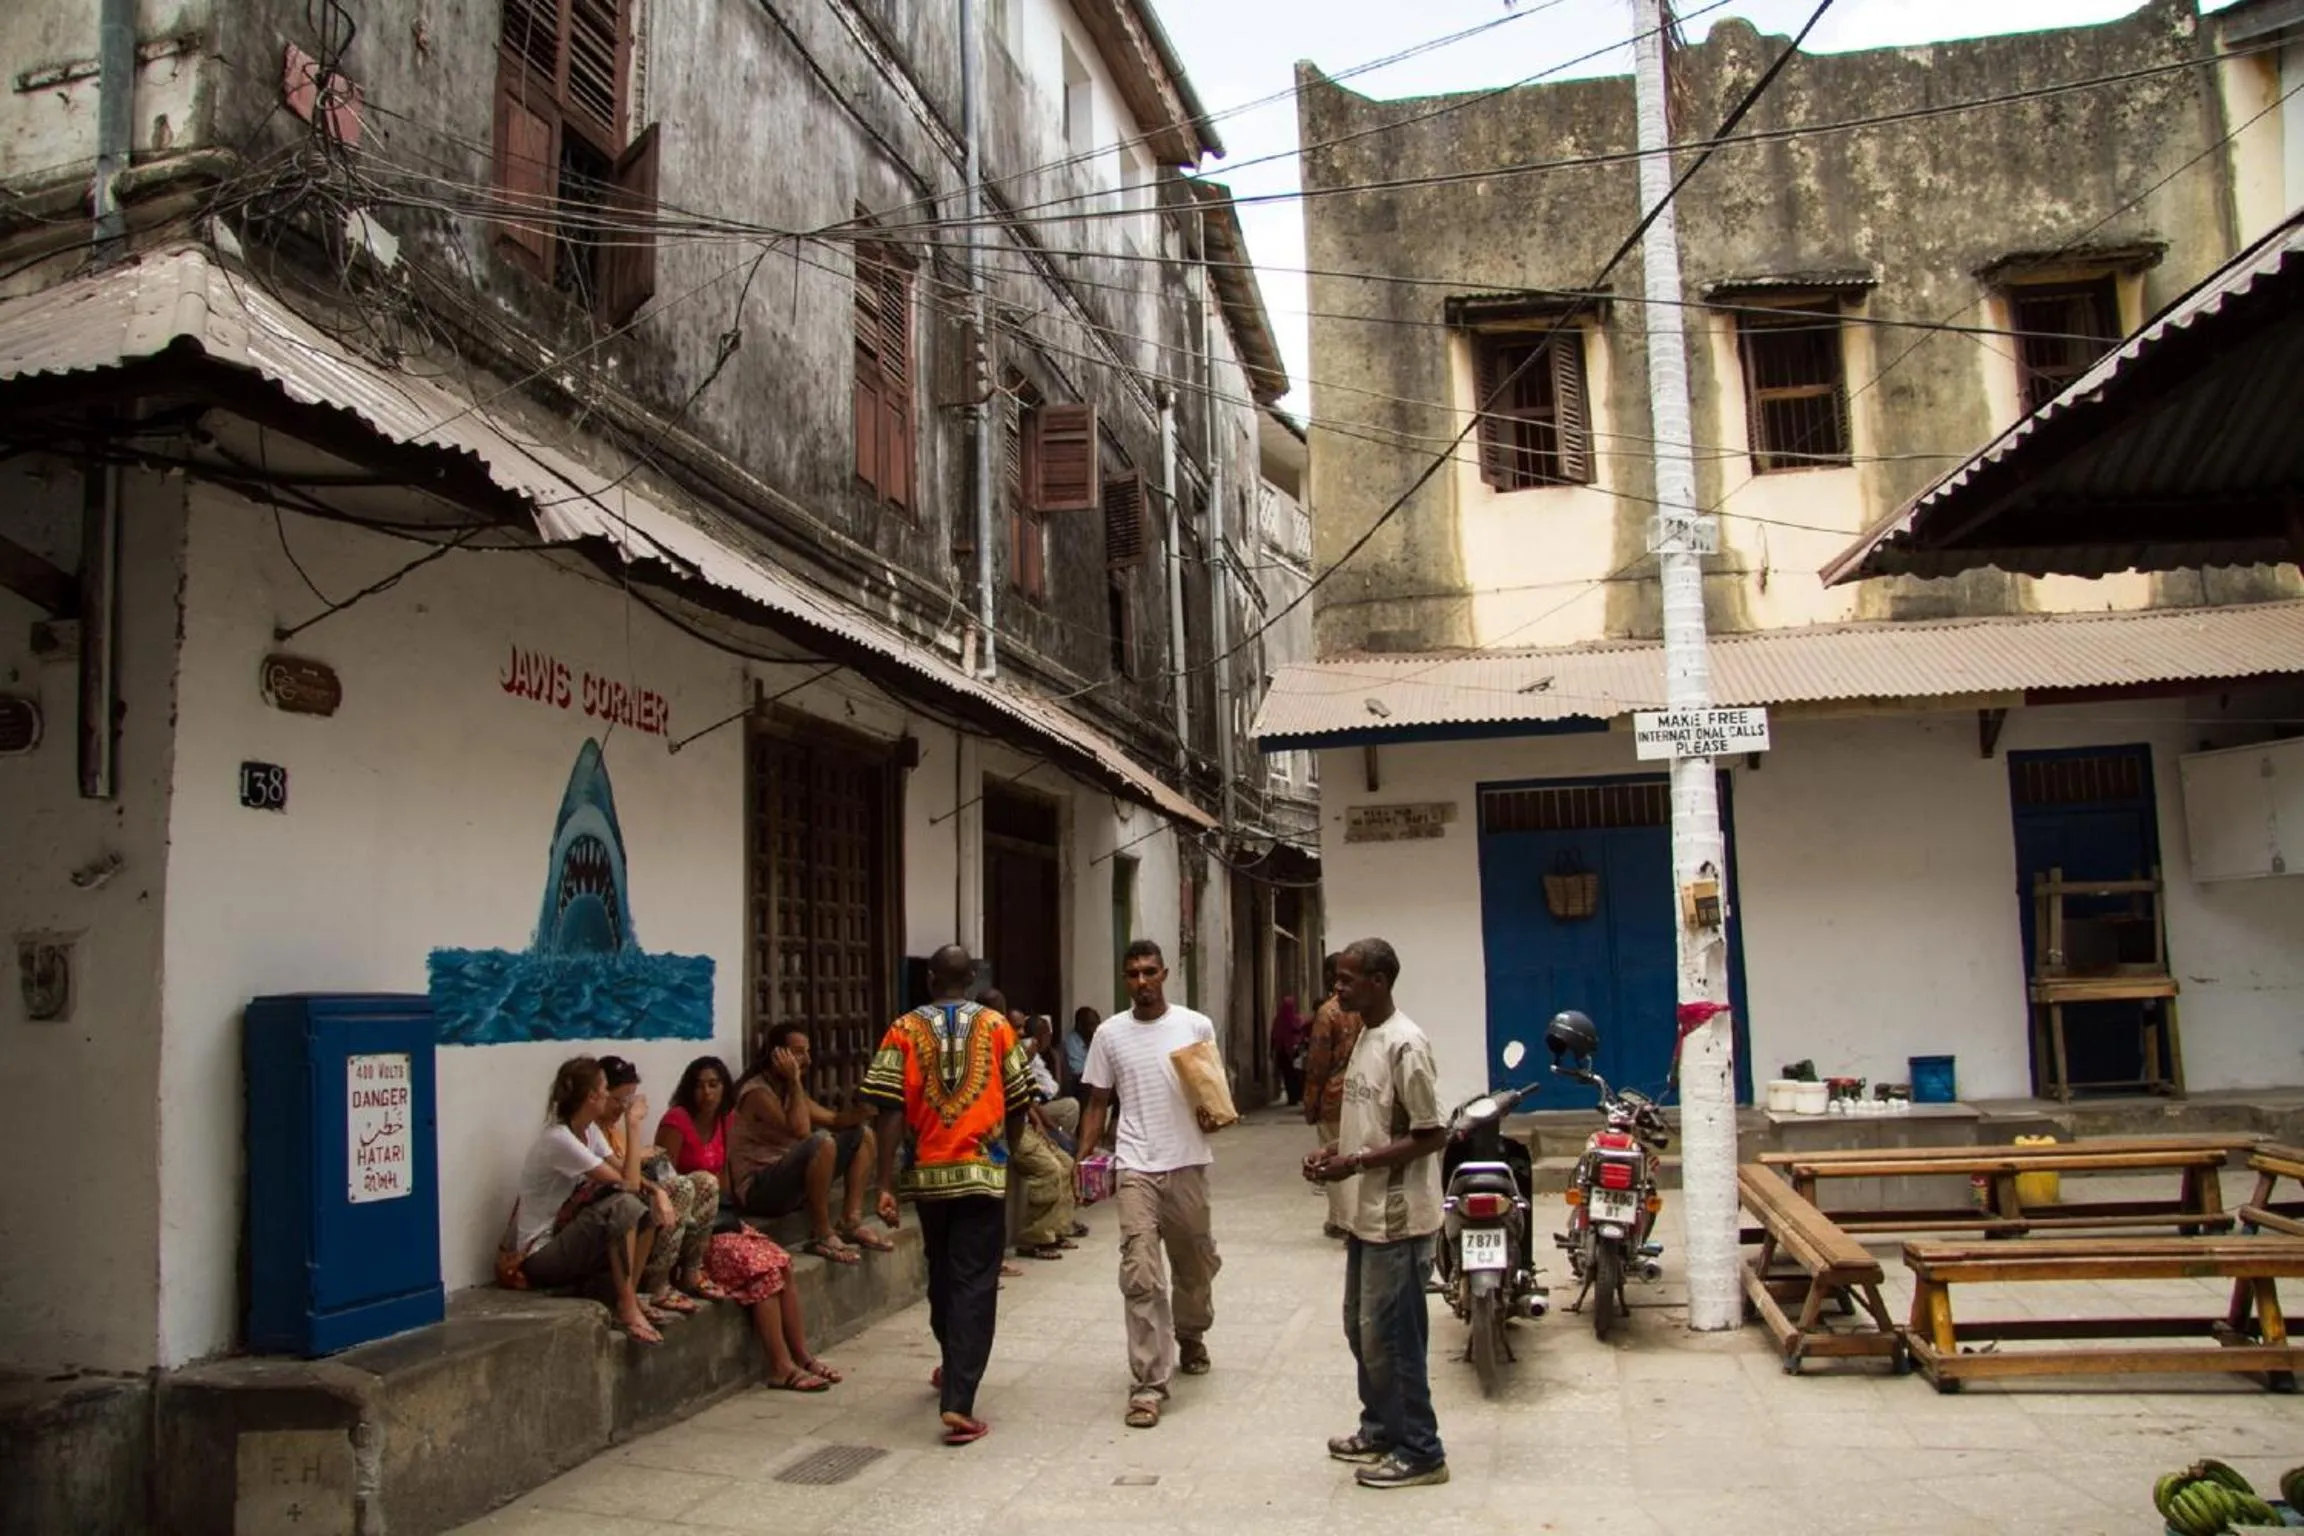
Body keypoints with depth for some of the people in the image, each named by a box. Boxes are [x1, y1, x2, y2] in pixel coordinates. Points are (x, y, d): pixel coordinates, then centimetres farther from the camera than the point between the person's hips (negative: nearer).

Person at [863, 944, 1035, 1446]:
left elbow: (891, 1110, -7)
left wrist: (885, 1184, -5)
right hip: (982, 1173, -2)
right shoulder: (995, 1025, -1)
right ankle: (958, 1402, -10)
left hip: (926, 1173, 2)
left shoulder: (905, 1029, 0)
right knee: (974, 1283, 0)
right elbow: (1018, 1102, 3)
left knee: (942, 1274, 21)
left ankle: (955, 1370, 40)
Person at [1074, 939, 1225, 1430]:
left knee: (1196, 1264, 18)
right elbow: (1098, 1103, 7)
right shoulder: (1109, 1034, 2)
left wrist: (1211, 1111, -13)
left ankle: (1191, 1338, 46)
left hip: (1187, 1164, 1)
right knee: (1141, 1276, -9)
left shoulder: (1196, 1026, 0)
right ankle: (1148, 1383, -4)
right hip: (1136, 1168, -1)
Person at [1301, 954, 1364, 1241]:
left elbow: (1317, 1063, -12)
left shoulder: (1328, 1011, -13)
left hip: (1334, 1097, -6)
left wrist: (1310, 1103, -6)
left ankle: (1348, 1224, 3)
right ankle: (1338, 1220, 21)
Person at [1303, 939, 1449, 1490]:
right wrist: (1336, 1151, 4)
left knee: (1390, 1336, -1)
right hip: (1367, 1213, 10)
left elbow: (1431, 1135, -20)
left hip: (1397, 1216, -10)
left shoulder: (1405, 1044, -20)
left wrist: (1355, 1164, -21)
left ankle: (1419, 1451, 12)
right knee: (1362, 1328, 19)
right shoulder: (1366, 1036, 10)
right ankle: (1380, 1428, 34)